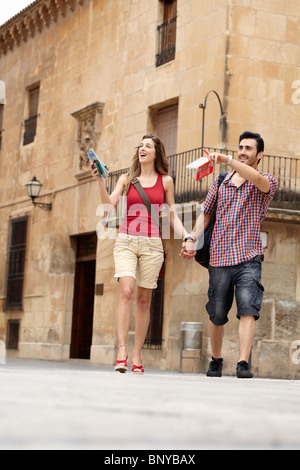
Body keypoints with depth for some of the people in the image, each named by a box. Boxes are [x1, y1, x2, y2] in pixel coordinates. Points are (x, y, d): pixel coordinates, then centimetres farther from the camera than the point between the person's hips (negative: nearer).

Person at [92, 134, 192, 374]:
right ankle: (122, 350, -19)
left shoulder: (165, 181, 10)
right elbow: (109, 203, -1)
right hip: (126, 241, 0)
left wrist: (186, 235, -3)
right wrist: (101, 181, -13)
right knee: (126, 291, -18)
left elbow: (173, 215, 11)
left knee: (144, 299, 1)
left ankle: (137, 354, 7)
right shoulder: (127, 179, 12)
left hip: (152, 244, 0)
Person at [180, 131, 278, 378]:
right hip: (219, 258, 3)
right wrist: (191, 240, 4)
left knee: (248, 309, -18)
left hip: (249, 258, -3)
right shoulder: (221, 182, 16)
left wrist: (228, 160, -26)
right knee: (216, 315, 8)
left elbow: (257, 179, -21)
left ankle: (243, 364, -21)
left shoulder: (268, 182, 4)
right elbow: (206, 214, 18)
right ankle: (216, 360, 26)